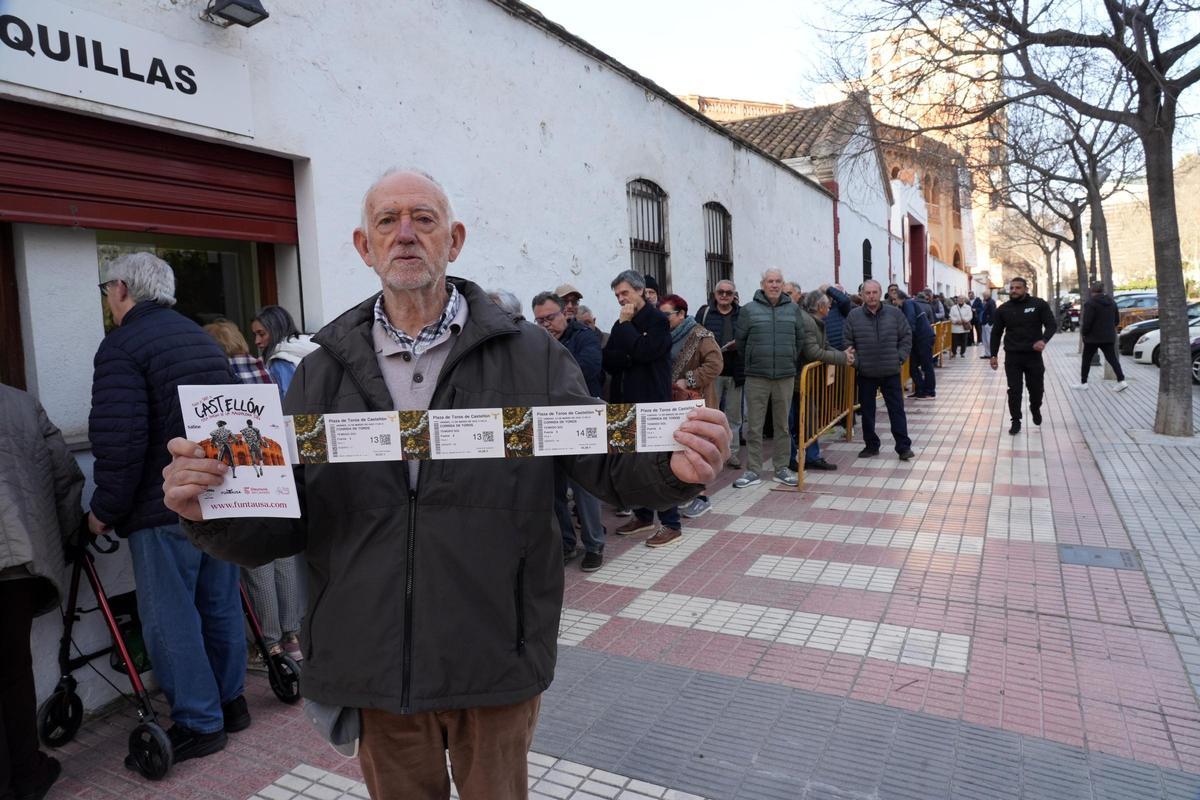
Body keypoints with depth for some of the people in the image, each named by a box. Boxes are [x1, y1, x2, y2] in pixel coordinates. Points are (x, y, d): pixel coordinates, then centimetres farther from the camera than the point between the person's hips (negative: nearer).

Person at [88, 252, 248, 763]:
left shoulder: (122, 346, -12)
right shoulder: (202, 338, 13)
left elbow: (120, 442, -20)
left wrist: (105, 510, -8)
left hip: (162, 510, -8)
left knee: (170, 619, 4)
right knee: (220, 605, 17)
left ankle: (199, 723, 13)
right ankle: (230, 701, 30)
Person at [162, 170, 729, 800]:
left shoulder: (530, 357, -4)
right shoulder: (321, 375, 1)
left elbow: (603, 461, -5)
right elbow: (278, 526, 1)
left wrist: (672, 468, -26)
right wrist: (210, 512, -20)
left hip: (494, 667, -1)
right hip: (374, 672, 2)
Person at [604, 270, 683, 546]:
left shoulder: (657, 320, -5)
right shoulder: (621, 325, 14)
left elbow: (643, 352, -20)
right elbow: (608, 361, 4)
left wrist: (625, 324, -9)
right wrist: (629, 359, -15)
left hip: (652, 402, -7)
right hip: (626, 403, 7)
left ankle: (671, 523, 3)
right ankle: (644, 515, 25)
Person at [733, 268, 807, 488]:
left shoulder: (793, 309, 6)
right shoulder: (749, 309, -1)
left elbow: (800, 339, 15)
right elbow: (740, 341, 5)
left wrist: (790, 360, 14)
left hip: (785, 377, 2)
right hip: (756, 377, -2)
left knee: (782, 424, 10)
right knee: (754, 425, 1)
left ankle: (781, 468, 20)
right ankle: (753, 470, 10)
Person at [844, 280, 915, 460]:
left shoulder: (895, 313, 1)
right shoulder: (853, 316, -2)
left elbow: (906, 336, 6)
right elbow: (848, 342, 2)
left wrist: (900, 357, -1)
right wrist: (856, 361, -6)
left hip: (891, 372, 0)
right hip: (866, 373, 1)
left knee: (897, 409, 2)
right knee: (867, 411, 9)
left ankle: (904, 446, 8)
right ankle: (871, 445, 22)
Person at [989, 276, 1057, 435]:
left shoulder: (1039, 304, -4)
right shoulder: (1003, 309, 2)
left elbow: (1051, 324, -5)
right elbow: (996, 333, 8)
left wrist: (1043, 340, -24)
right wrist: (993, 355, 3)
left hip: (1033, 355, -1)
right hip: (1012, 356, 1)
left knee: (1036, 388, 10)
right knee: (1014, 390, 0)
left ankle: (1035, 409, 41)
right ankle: (1016, 421, 11)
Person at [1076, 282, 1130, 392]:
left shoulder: (1090, 304, -15)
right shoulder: (1111, 302, 9)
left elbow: (1087, 322, -19)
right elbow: (1116, 320, 14)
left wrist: (1083, 333, -4)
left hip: (1093, 337, -6)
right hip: (1109, 337, 6)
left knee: (1086, 360, 8)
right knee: (1112, 359, 6)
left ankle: (1083, 382, 14)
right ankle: (1121, 381, -6)